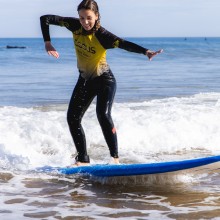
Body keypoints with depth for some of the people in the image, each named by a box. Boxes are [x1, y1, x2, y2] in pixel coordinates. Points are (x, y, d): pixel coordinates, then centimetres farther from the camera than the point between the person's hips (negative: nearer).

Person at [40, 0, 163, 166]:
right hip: (85, 80, 6)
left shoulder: (102, 35, -25)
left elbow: (124, 44, -42)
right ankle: (83, 160, 10)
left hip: (105, 80, -6)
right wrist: (48, 43, -14)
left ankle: (115, 157, -21)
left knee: (103, 114, -26)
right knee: (73, 118, 2)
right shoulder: (75, 26, -11)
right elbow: (45, 19, -5)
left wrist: (145, 51, -59)